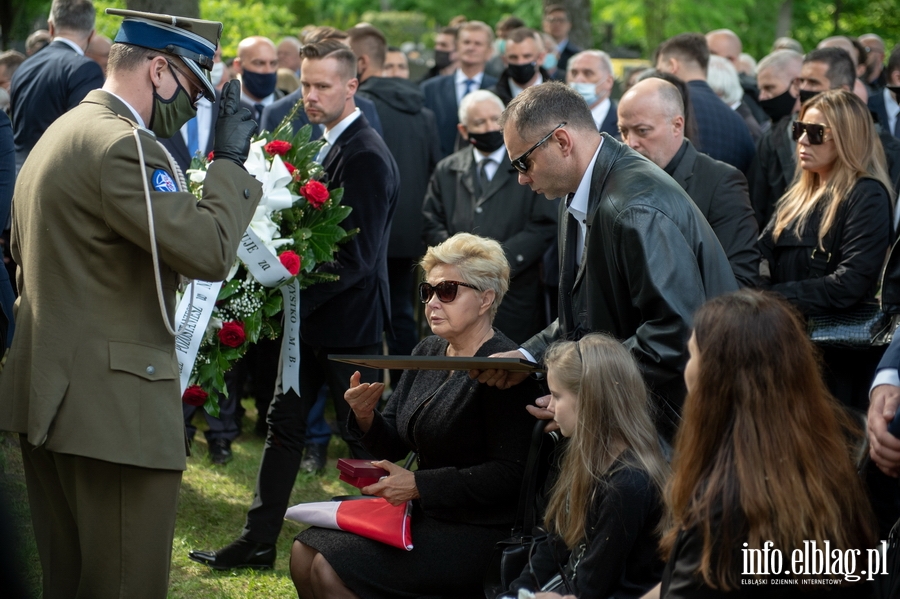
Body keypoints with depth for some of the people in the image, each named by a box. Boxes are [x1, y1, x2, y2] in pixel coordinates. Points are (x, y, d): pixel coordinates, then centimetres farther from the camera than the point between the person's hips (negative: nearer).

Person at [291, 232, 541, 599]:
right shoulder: (428, 352, 10)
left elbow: (509, 474, -21)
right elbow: (393, 446, 12)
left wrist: (419, 485, -24)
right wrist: (365, 417, -10)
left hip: (474, 535, -8)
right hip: (421, 512, 8)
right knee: (305, 552, -4)